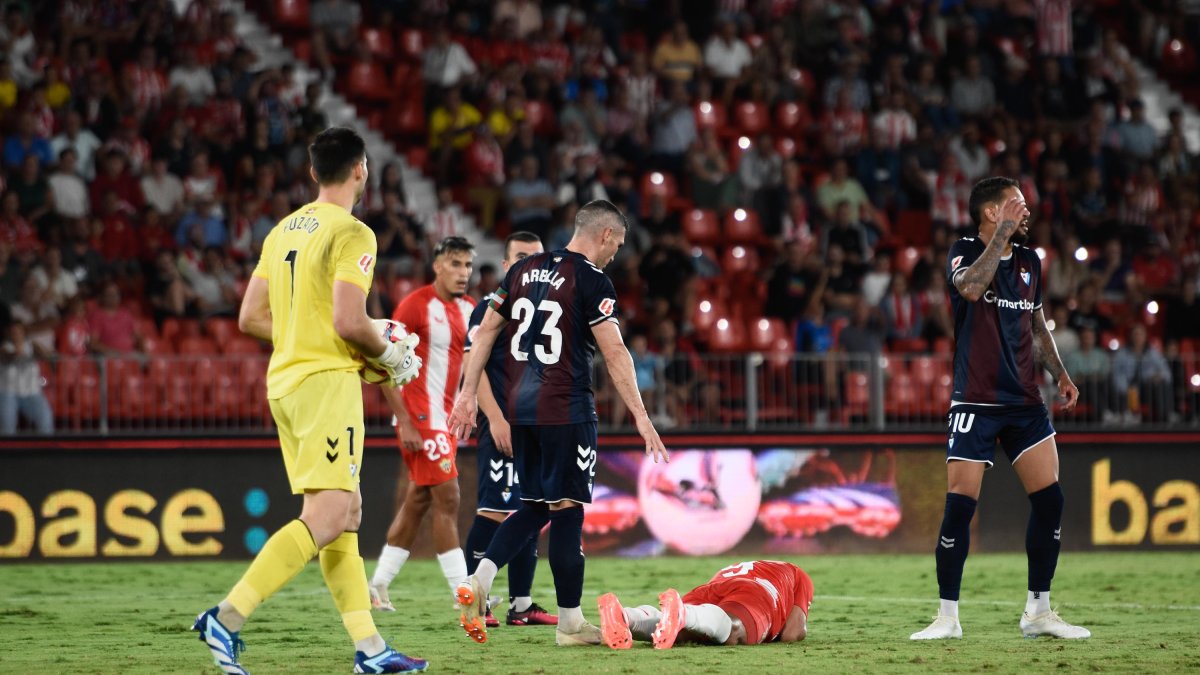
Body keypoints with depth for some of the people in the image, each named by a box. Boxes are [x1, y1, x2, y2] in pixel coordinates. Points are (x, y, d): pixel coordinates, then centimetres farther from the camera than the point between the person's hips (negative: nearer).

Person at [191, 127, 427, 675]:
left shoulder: (283, 231, 13)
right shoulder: (351, 234, -11)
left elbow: (251, 318, 14)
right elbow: (350, 322, -19)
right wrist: (390, 355, -2)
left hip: (285, 380, 9)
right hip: (327, 382, -9)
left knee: (346, 514, 10)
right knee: (328, 516, -12)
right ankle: (227, 618, -20)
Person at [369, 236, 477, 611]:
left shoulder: (468, 310, 11)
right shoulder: (415, 305, -12)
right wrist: (405, 422, -19)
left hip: (446, 419, 8)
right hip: (421, 418, -8)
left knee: (418, 502, 11)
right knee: (447, 499, -11)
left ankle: (378, 585, 18)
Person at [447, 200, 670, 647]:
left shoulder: (524, 270, 11)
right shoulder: (591, 280, -9)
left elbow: (485, 333, 13)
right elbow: (614, 352, -13)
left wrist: (469, 394, 17)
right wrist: (641, 417, -11)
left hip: (520, 408, 7)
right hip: (565, 409, -7)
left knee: (536, 506, 15)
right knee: (567, 509, 0)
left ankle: (480, 579, -3)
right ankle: (570, 623, 4)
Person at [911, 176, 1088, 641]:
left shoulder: (1029, 261, 13)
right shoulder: (965, 252, -5)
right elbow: (971, 287, -29)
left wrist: (1059, 374, 12)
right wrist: (1003, 232, -24)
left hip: (1024, 402, 6)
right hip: (975, 402, -5)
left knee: (1050, 498, -3)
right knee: (959, 506, -9)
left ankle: (1038, 611, 8)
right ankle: (948, 617, 1)